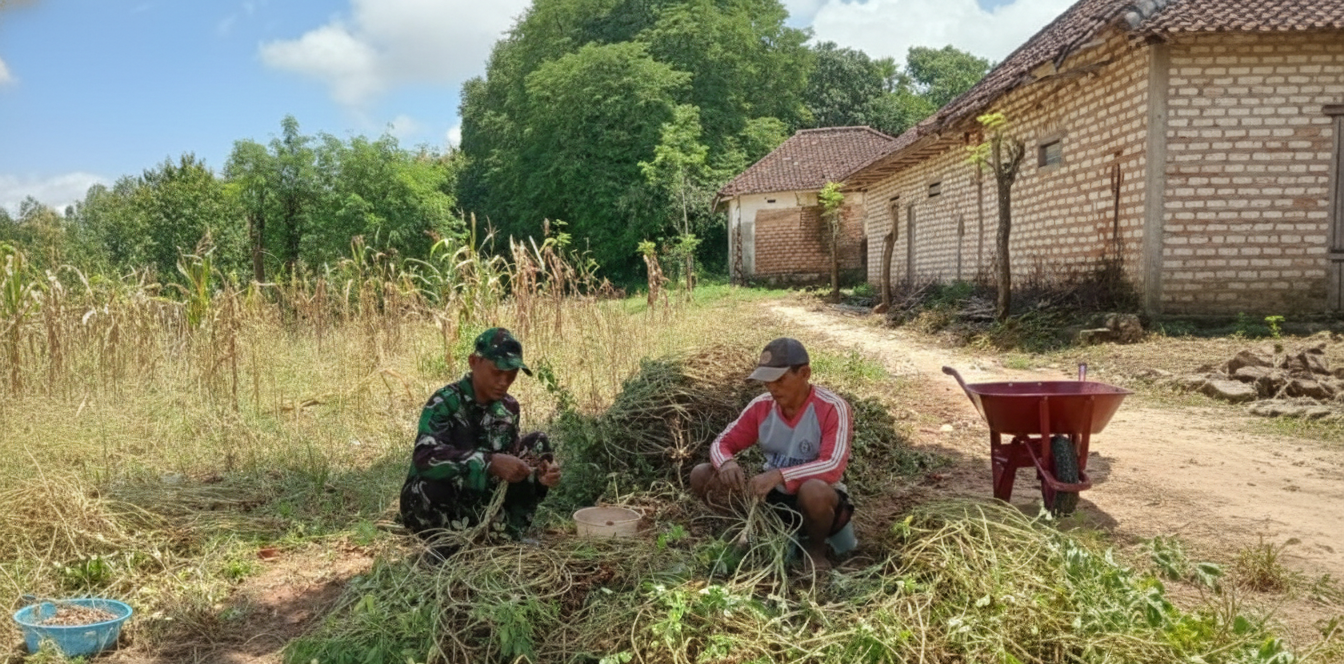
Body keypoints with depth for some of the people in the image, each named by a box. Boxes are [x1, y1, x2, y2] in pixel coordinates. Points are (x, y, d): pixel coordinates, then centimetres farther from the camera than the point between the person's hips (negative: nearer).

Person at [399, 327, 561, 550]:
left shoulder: (508, 408, -1)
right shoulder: (445, 402, -20)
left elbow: (511, 455, 3)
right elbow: (425, 456, -37)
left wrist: (539, 476, -19)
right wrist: (490, 463, -46)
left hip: (477, 502, 5)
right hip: (430, 503, -5)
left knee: (537, 443, -5)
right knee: (429, 487, -40)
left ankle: (510, 534, -2)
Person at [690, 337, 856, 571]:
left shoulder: (832, 409, -21)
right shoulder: (761, 406, -6)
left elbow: (833, 467, -32)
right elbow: (722, 443, -1)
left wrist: (780, 475, -44)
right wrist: (726, 463, -26)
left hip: (817, 500, -4)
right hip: (773, 497, 5)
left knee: (814, 491, -41)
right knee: (702, 476, -11)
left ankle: (815, 548, -7)